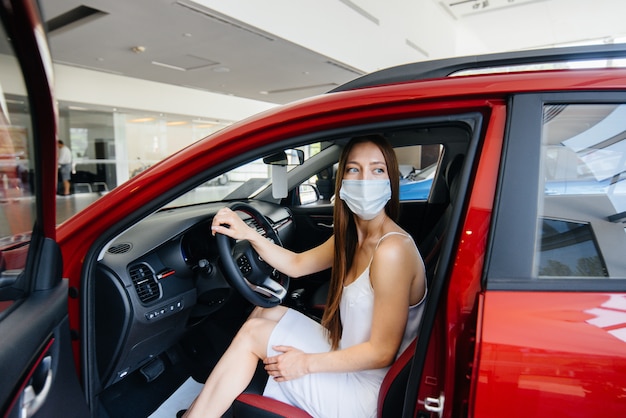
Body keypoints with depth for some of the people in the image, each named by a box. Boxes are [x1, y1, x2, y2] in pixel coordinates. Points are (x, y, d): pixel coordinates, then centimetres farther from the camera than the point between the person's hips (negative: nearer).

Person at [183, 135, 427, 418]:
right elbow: (296, 264, 8)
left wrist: (307, 363, -15)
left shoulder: (392, 250, -27)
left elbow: (382, 353, -23)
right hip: (348, 359, 8)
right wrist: (248, 234, -5)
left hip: (365, 392, -8)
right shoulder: (351, 237, 0)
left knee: (254, 332, -7)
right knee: (265, 312, 8)